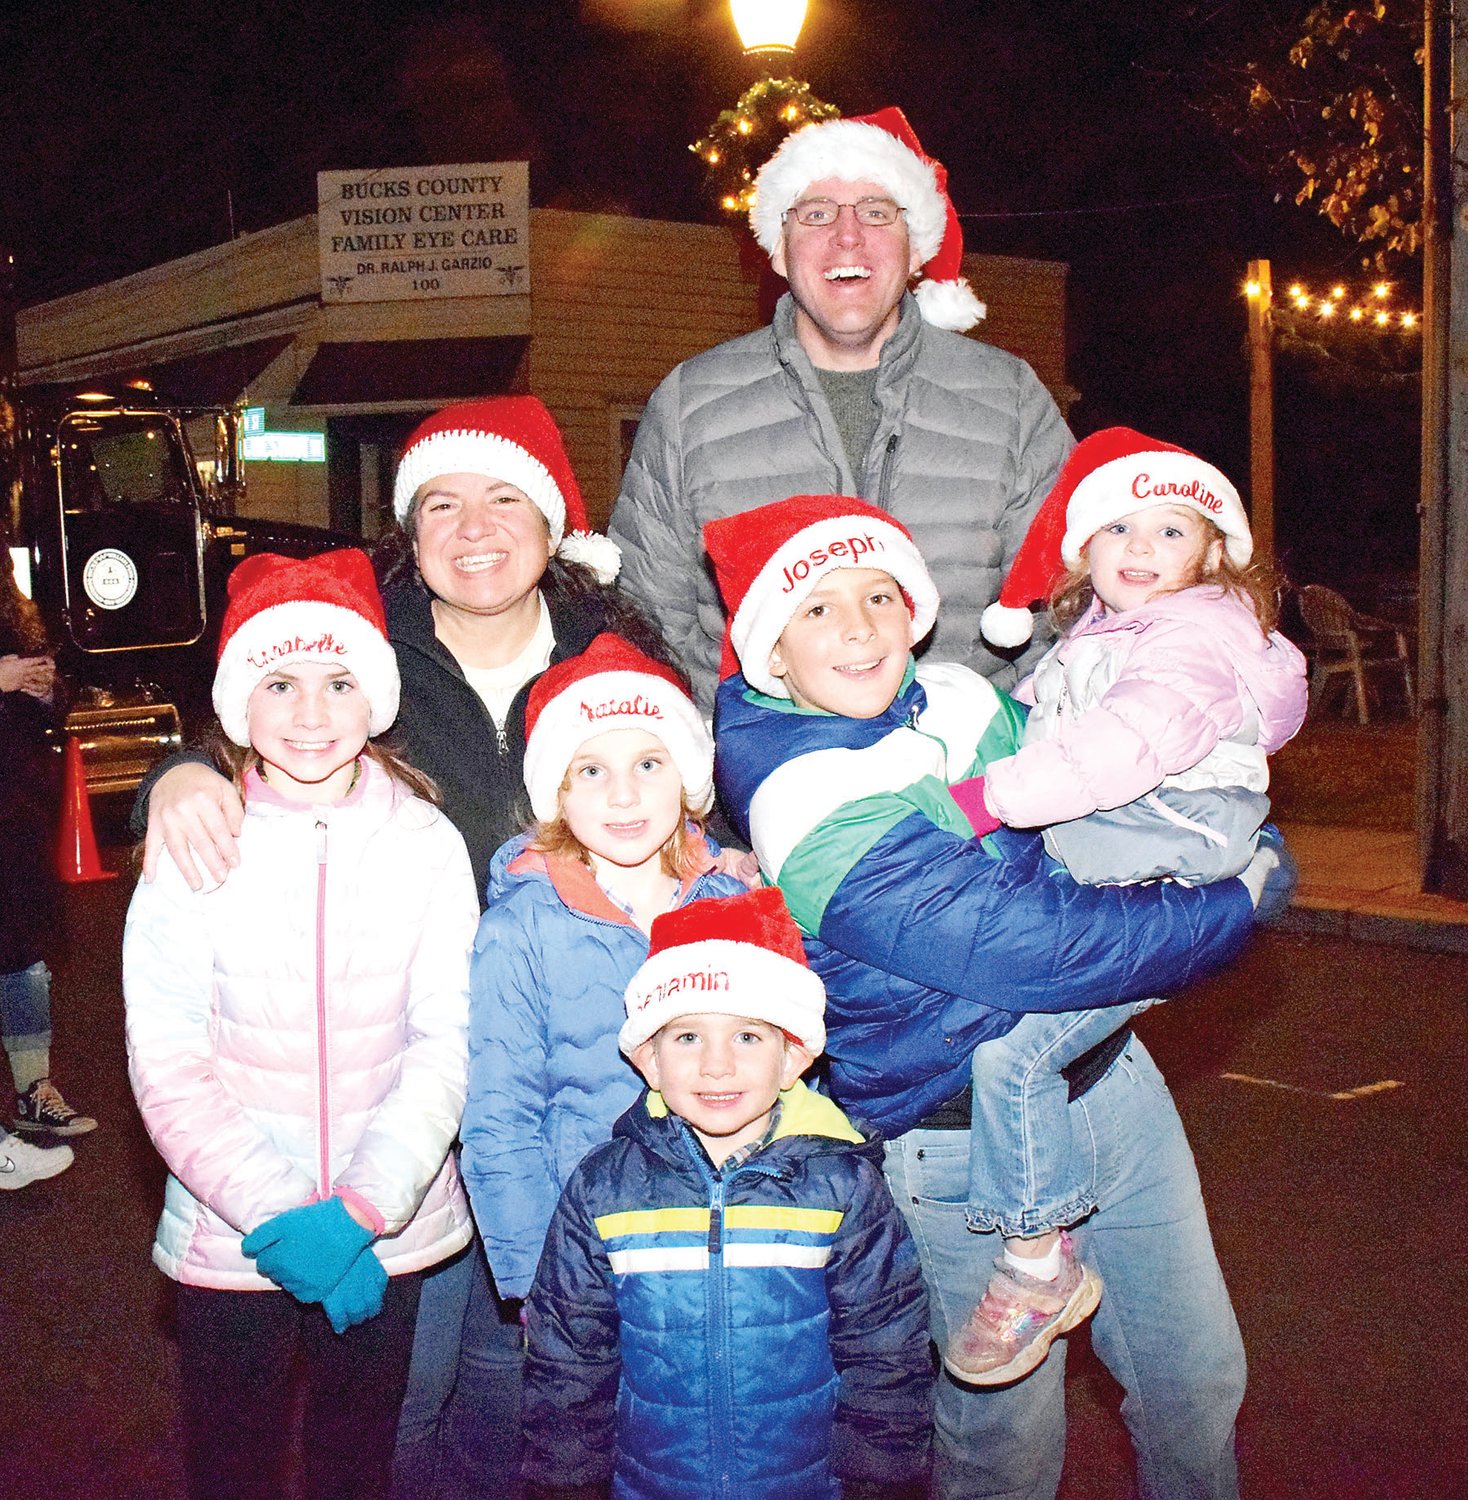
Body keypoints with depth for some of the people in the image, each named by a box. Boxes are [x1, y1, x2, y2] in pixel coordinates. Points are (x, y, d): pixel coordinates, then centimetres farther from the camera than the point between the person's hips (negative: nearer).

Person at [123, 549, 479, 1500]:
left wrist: (363, 1206, -16)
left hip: (390, 1233, 1)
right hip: (232, 1240, -1)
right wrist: (275, 1217, -16)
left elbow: (447, 1045, -6)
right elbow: (166, 1064, -9)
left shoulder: (426, 843, -6)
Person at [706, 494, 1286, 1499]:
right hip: (967, 1144, -7)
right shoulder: (814, 819, -24)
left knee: (1200, 1374, 17)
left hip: (1106, 1069, 7)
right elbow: (1027, 945, -29)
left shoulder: (961, 702, -1)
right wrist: (1236, 905, -17)